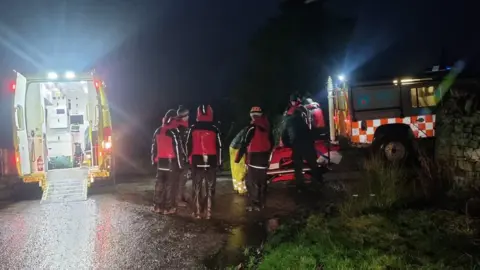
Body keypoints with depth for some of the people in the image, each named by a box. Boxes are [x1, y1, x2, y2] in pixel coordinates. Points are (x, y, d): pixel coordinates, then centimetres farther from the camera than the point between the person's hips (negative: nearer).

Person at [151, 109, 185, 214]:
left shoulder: (158, 131, 9)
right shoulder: (174, 132, -14)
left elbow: (154, 147, 13)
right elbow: (177, 149, -15)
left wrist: (154, 160, 20)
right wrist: (180, 163, -10)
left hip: (160, 162, 7)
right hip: (171, 162, -7)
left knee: (160, 183, 13)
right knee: (171, 185, 0)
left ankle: (157, 206, 17)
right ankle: (168, 207, 2)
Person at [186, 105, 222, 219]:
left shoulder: (193, 128, 0)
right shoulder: (214, 129, -1)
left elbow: (188, 145, 2)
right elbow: (219, 146, 0)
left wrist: (189, 158, 11)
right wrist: (219, 161, 7)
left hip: (197, 162, 1)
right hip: (211, 162, 0)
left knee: (197, 187, 7)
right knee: (210, 188, 7)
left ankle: (197, 212, 8)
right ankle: (208, 212, 7)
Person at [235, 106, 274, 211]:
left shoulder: (253, 127, -13)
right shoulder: (266, 126, 9)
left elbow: (245, 143, -15)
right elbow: (271, 142, 17)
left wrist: (238, 158, -11)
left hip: (254, 157, -7)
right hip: (264, 157, 8)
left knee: (252, 182, -4)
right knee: (262, 181, 15)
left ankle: (254, 204, -5)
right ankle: (261, 203, 23)